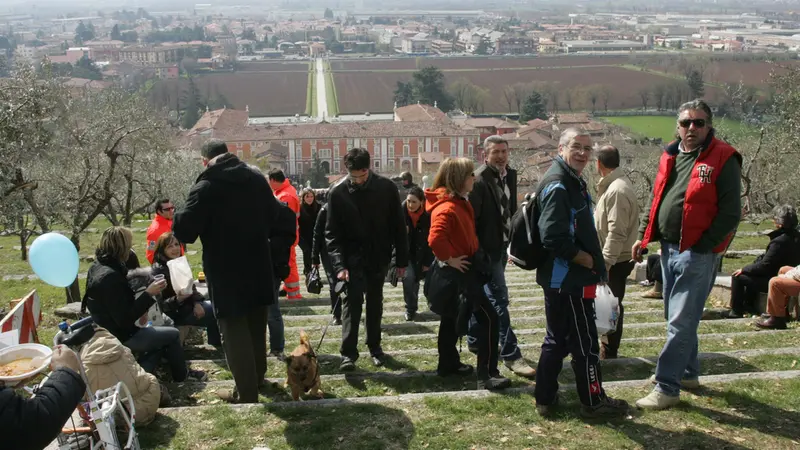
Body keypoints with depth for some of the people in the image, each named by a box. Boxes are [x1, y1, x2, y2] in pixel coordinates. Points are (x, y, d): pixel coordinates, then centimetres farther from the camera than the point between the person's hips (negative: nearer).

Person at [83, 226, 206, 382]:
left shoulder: (97, 267, 3)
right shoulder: (110, 277, -28)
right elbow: (125, 319, -27)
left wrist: (146, 291, 5)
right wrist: (148, 294, -23)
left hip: (108, 331, 10)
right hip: (121, 337, -10)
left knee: (162, 338, 21)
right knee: (173, 334, 5)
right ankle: (181, 376, 25)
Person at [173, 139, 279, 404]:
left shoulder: (205, 187, -16)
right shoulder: (257, 179, 3)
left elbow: (185, 232, -18)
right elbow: (274, 217, 12)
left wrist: (178, 220, 2)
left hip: (226, 271, -6)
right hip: (258, 266, 6)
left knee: (234, 330, 2)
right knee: (256, 325, 20)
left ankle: (246, 391, 6)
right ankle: (257, 376, 35)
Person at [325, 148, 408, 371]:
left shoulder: (386, 187, -7)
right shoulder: (338, 193, -9)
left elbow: (398, 225, -1)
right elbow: (332, 232, -8)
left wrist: (402, 259, -1)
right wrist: (339, 264, -19)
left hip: (379, 256, 2)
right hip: (353, 257, -1)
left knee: (375, 301, 12)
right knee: (352, 301, -8)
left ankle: (374, 346, 25)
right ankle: (348, 352, -6)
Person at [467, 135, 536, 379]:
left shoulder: (510, 174, 7)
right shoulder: (479, 180, -18)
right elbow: (471, 217, -19)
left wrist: (514, 235, 12)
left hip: (503, 243, 8)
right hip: (486, 247, -8)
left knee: (486, 295, 19)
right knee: (499, 299, -8)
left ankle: (475, 339, 34)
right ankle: (510, 353, -5)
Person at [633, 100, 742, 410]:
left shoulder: (723, 159, -11)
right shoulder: (670, 157, 10)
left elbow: (730, 213, -13)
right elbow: (655, 200, 19)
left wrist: (703, 246, -17)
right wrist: (643, 235, 12)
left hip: (698, 254, -7)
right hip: (669, 248, 7)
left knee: (680, 322, -5)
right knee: (678, 317, 18)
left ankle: (667, 388, 1)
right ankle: (688, 372, 34)